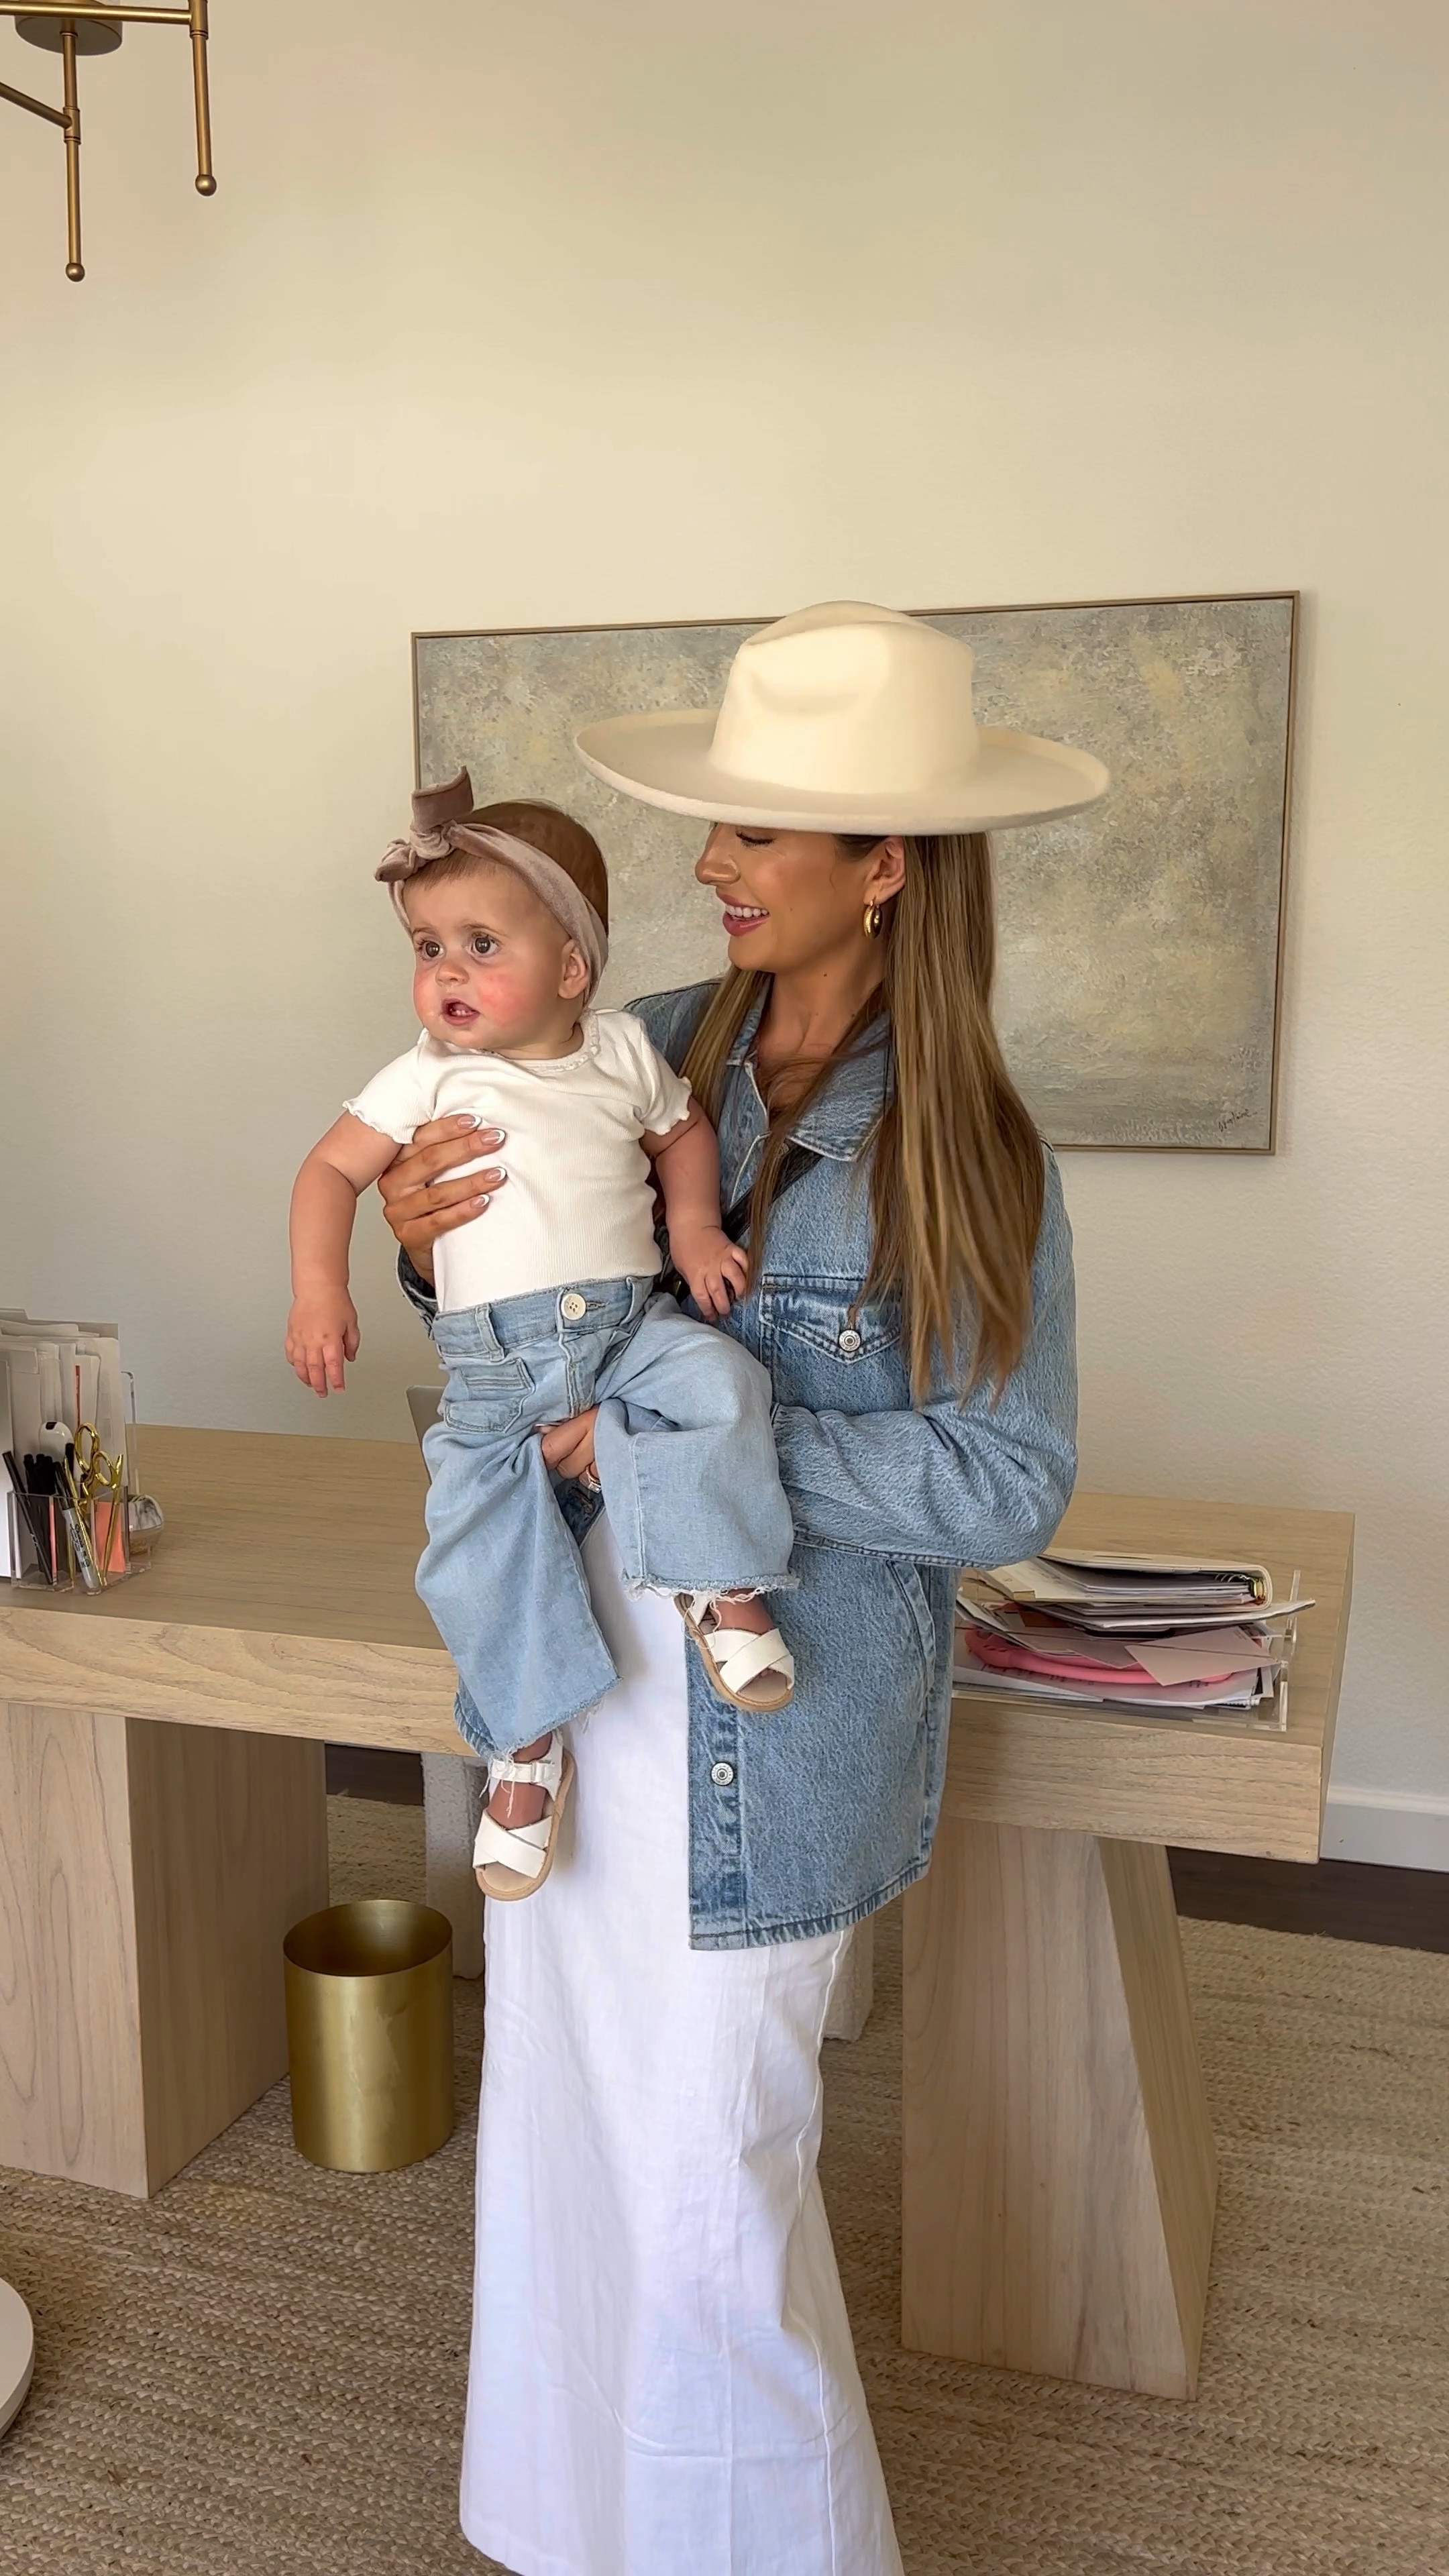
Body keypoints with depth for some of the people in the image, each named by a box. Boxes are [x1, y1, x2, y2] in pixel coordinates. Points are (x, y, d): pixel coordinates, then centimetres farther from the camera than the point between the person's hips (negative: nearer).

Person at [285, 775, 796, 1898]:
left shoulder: (622, 1052, 4)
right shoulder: (428, 1080, -1)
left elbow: (682, 1132, 21)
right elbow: (332, 1170, 2)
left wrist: (693, 1225, 5)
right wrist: (319, 1288, -12)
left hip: (630, 1322, 1)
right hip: (496, 1363, -1)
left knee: (720, 1383, -28)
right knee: (476, 1548, -13)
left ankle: (722, 1588, -11)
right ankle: (530, 1745, 6)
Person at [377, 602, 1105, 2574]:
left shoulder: (973, 1157, -13)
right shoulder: (641, 1054, -1)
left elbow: (1008, 1489, -14)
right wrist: (426, 1248, -12)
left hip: (775, 1719, -5)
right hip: (584, 1660, 5)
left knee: (708, 2171, 5)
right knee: (562, 2119, 19)